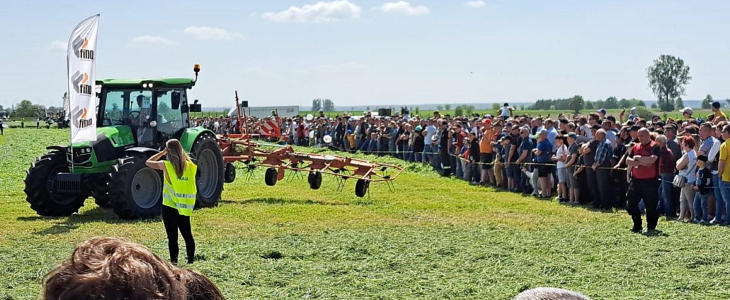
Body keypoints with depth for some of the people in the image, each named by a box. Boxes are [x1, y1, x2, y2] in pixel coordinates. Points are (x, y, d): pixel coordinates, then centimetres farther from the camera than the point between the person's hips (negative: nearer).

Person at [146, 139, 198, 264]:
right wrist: (182, 153, 11)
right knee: (187, 234, 15)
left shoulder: (166, 166, -13)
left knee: (172, 236, 2)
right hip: (185, 207, 3)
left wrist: (163, 152, 4)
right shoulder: (190, 166, -4)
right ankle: (191, 259, 18)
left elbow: (148, 162, 1)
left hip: (170, 207, -3)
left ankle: (174, 261, 3)